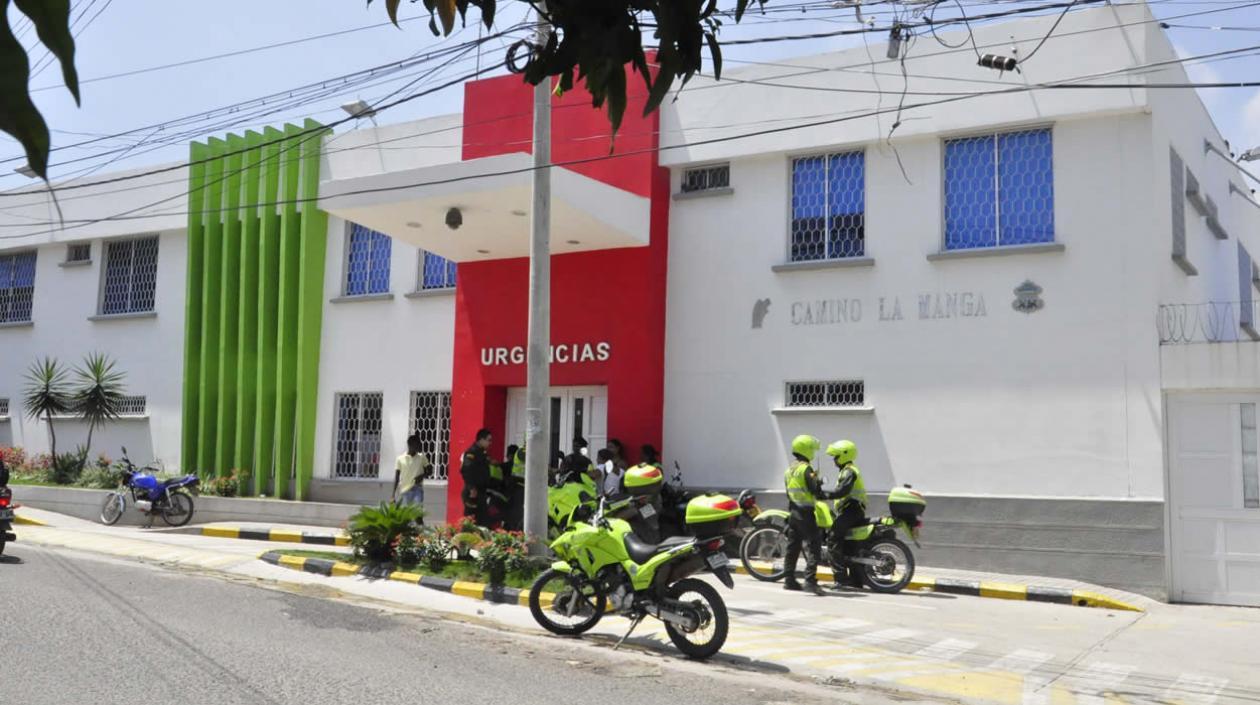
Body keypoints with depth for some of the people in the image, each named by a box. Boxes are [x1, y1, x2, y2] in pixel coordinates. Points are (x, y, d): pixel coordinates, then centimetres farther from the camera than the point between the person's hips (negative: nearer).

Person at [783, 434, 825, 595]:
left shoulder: (789, 470, 14)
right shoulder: (805, 469, -14)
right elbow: (815, 490, -17)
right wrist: (821, 493, 4)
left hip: (792, 511, 9)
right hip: (805, 512, -9)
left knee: (792, 547, 14)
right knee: (813, 547, -11)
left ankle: (789, 580, 18)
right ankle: (810, 580, -20)